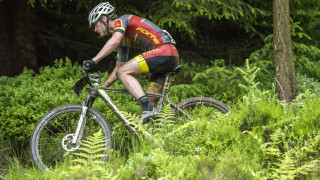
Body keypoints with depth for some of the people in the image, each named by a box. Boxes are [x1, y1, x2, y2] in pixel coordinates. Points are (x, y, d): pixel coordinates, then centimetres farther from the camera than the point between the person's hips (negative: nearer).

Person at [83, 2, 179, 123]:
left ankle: (147, 108, -26)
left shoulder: (121, 21, -1)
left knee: (123, 72, -14)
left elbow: (114, 41, -22)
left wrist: (93, 61, -24)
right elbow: (118, 67, 29)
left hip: (165, 49, -10)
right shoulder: (123, 40, 26)